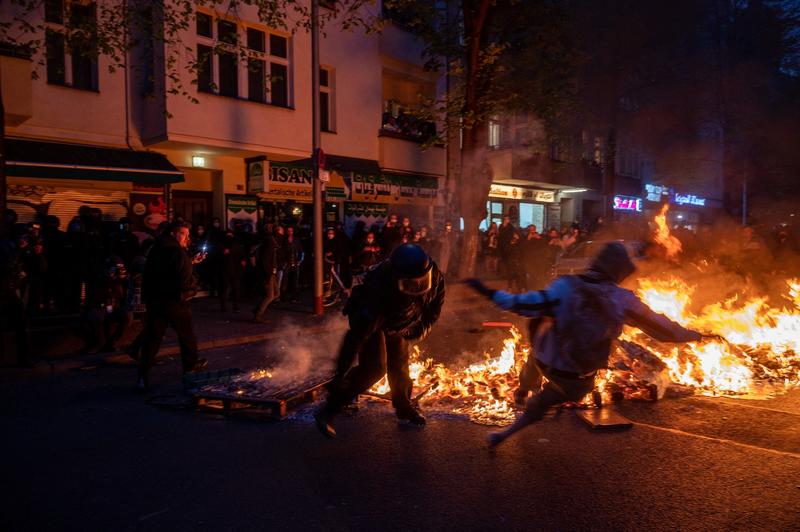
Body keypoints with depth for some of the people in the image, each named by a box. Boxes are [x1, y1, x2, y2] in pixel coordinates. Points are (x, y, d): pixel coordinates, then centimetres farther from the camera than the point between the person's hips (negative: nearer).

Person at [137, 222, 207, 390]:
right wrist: (191, 291, -1)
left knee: (152, 337, 5)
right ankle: (191, 365, 32)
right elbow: (185, 279, -21)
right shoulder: (178, 253, -14)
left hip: (153, 299, 6)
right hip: (174, 301, -6)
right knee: (186, 334, 15)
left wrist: (191, 262, 24)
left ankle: (143, 376, -2)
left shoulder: (155, 250, 11)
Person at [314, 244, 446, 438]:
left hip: (398, 322, 5)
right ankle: (328, 411, -6)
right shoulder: (380, 290, -45)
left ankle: (404, 407, 34)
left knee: (399, 364, 9)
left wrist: (422, 327, -10)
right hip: (369, 318, -5)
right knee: (374, 367, -16)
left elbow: (436, 302, -4)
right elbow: (357, 335, -42)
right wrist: (340, 375, -39)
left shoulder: (435, 277, -29)